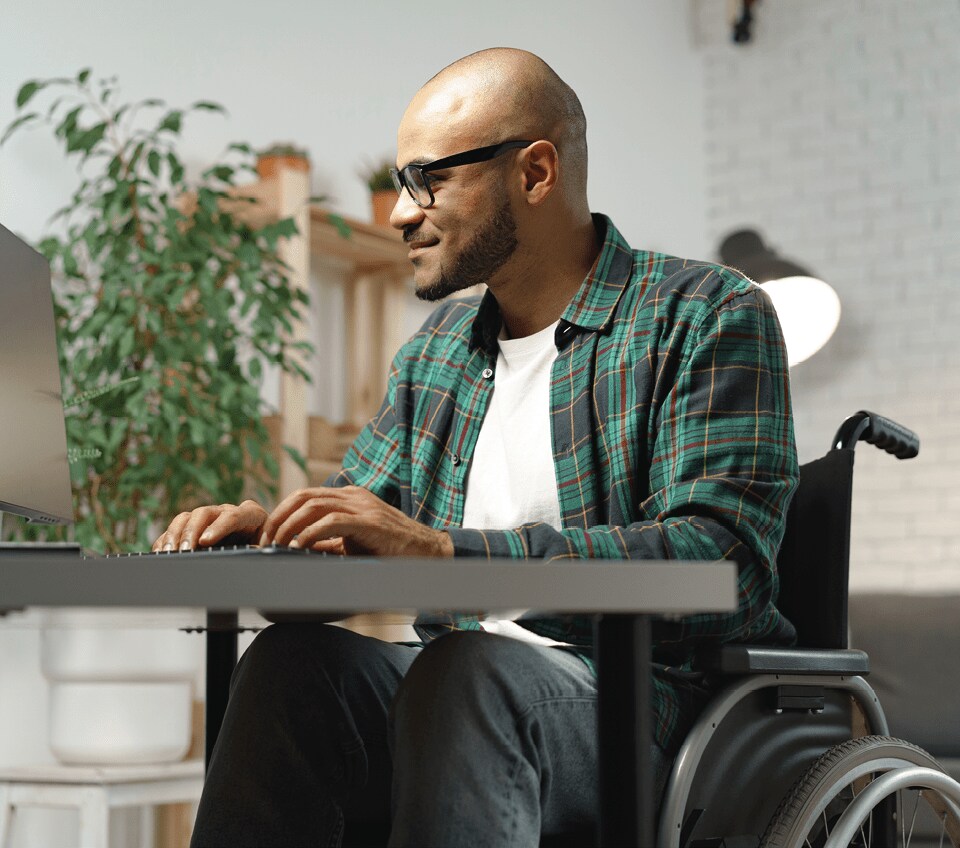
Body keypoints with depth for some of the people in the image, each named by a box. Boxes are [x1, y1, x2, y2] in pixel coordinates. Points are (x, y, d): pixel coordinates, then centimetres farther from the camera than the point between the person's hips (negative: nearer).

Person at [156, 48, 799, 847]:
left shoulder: (708, 314, -2)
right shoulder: (438, 347, 20)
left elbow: (721, 564, -18)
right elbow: (353, 543, 21)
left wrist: (439, 547, -24)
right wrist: (276, 532, -6)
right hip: (462, 689, 6)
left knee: (465, 668, -35)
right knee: (297, 658, -24)